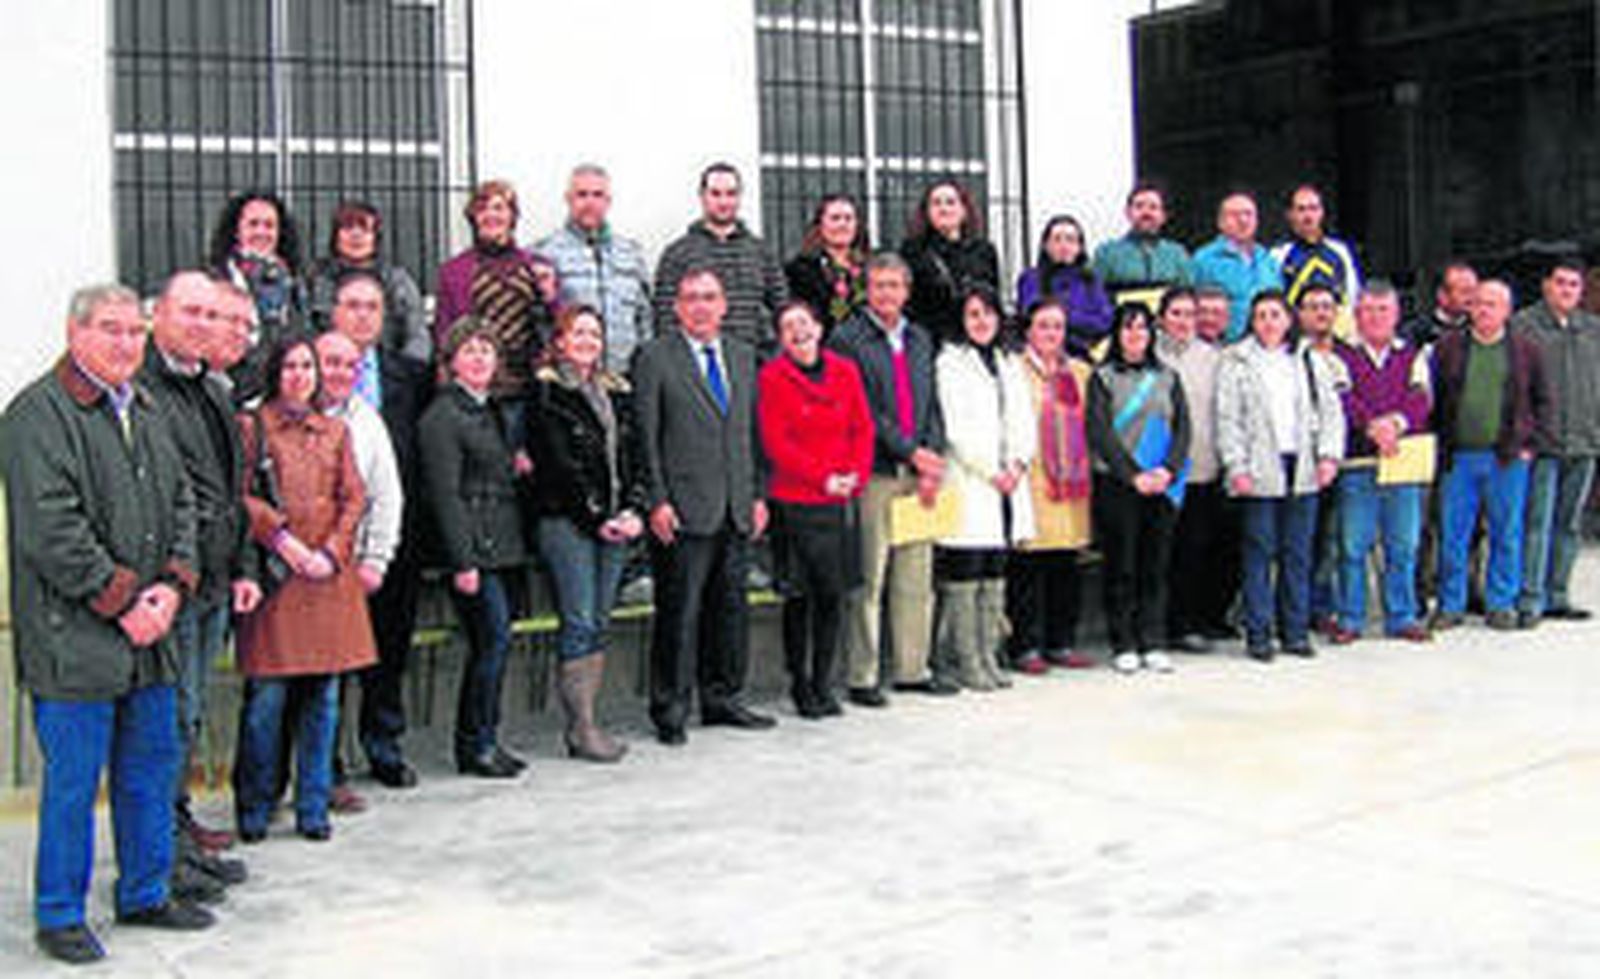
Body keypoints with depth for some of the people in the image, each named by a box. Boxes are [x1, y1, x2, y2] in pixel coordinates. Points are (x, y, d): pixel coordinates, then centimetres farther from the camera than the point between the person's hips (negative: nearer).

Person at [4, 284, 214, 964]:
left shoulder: (144, 411, 15)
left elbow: (181, 503, 16)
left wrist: (172, 586, 0)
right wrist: (121, 601, -16)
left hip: (149, 632, 8)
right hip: (74, 638, -8)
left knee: (153, 766, 14)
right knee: (73, 779, 1)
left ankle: (145, 894, 29)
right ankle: (58, 915, 15)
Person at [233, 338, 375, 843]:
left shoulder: (336, 431, 16)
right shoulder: (251, 427, 4)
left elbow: (354, 498, 11)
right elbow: (240, 495, -3)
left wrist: (332, 551, -3)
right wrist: (282, 538, -14)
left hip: (329, 574, 4)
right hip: (274, 571, -4)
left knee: (324, 695, 4)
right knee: (267, 695, -5)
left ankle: (313, 807, 13)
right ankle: (254, 807, 10)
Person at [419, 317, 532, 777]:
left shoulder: (492, 411, 19)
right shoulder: (442, 416, -8)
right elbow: (445, 494, -14)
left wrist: (518, 468, 10)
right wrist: (462, 562, -18)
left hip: (506, 549, 8)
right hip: (474, 550, -8)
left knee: (492, 644, 8)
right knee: (492, 640, -10)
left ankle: (481, 742, 16)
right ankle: (476, 744, 1)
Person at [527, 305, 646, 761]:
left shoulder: (617, 392, 17)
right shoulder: (547, 391, -2)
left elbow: (635, 456, 13)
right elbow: (561, 464, -9)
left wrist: (634, 510, -2)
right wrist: (595, 518, -11)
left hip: (615, 524, 6)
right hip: (567, 522, -6)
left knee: (599, 624, 6)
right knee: (579, 623, -7)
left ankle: (585, 721, 10)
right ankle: (580, 727, -4)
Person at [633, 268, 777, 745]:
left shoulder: (743, 356, 15)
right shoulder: (654, 358, -2)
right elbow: (645, 437, -5)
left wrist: (757, 495, 11)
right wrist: (657, 501, -11)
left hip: (735, 509, 6)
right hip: (683, 508, -5)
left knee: (730, 607, 11)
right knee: (679, 611, -3)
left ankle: (722, 698, 23)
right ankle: (670, 710, 6)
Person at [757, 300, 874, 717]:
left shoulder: (845, 372, 9)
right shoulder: (772, 378, -3)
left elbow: (863, 428, 11)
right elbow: (776, 443, -7)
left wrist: (856, 475, -5)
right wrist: (823, 479, -12)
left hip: (842, 502, 4)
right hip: (795, 503, -4)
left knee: (833, 595, 4)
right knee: (799, 596, 0)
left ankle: (823, 684, 14)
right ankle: (800, 687, 11)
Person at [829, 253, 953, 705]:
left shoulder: (920, 339, 17)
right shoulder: (848, 340, -3)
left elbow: (932, 405, 15)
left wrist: (932, 461, 2)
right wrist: (910, 452, -14)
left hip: (918, 474, 6)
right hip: (874, 475, -6)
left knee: (917, 579, 9)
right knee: (868, 580, -3)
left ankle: (912, 669, 18)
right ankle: (862, 677, 3)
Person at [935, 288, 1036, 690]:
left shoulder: (1009, 365, 19)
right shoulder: (949, 363, -1)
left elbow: (1023, 423, 16)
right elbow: (954, 428, -8)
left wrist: (1019, 464, -2)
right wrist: (990, 471, -11)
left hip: (1008, 484, 6)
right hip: (968, 484, -6)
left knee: (995, 573, 7)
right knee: (965, 573, -7)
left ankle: (988, 656, 12)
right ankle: (965, 660, -2)